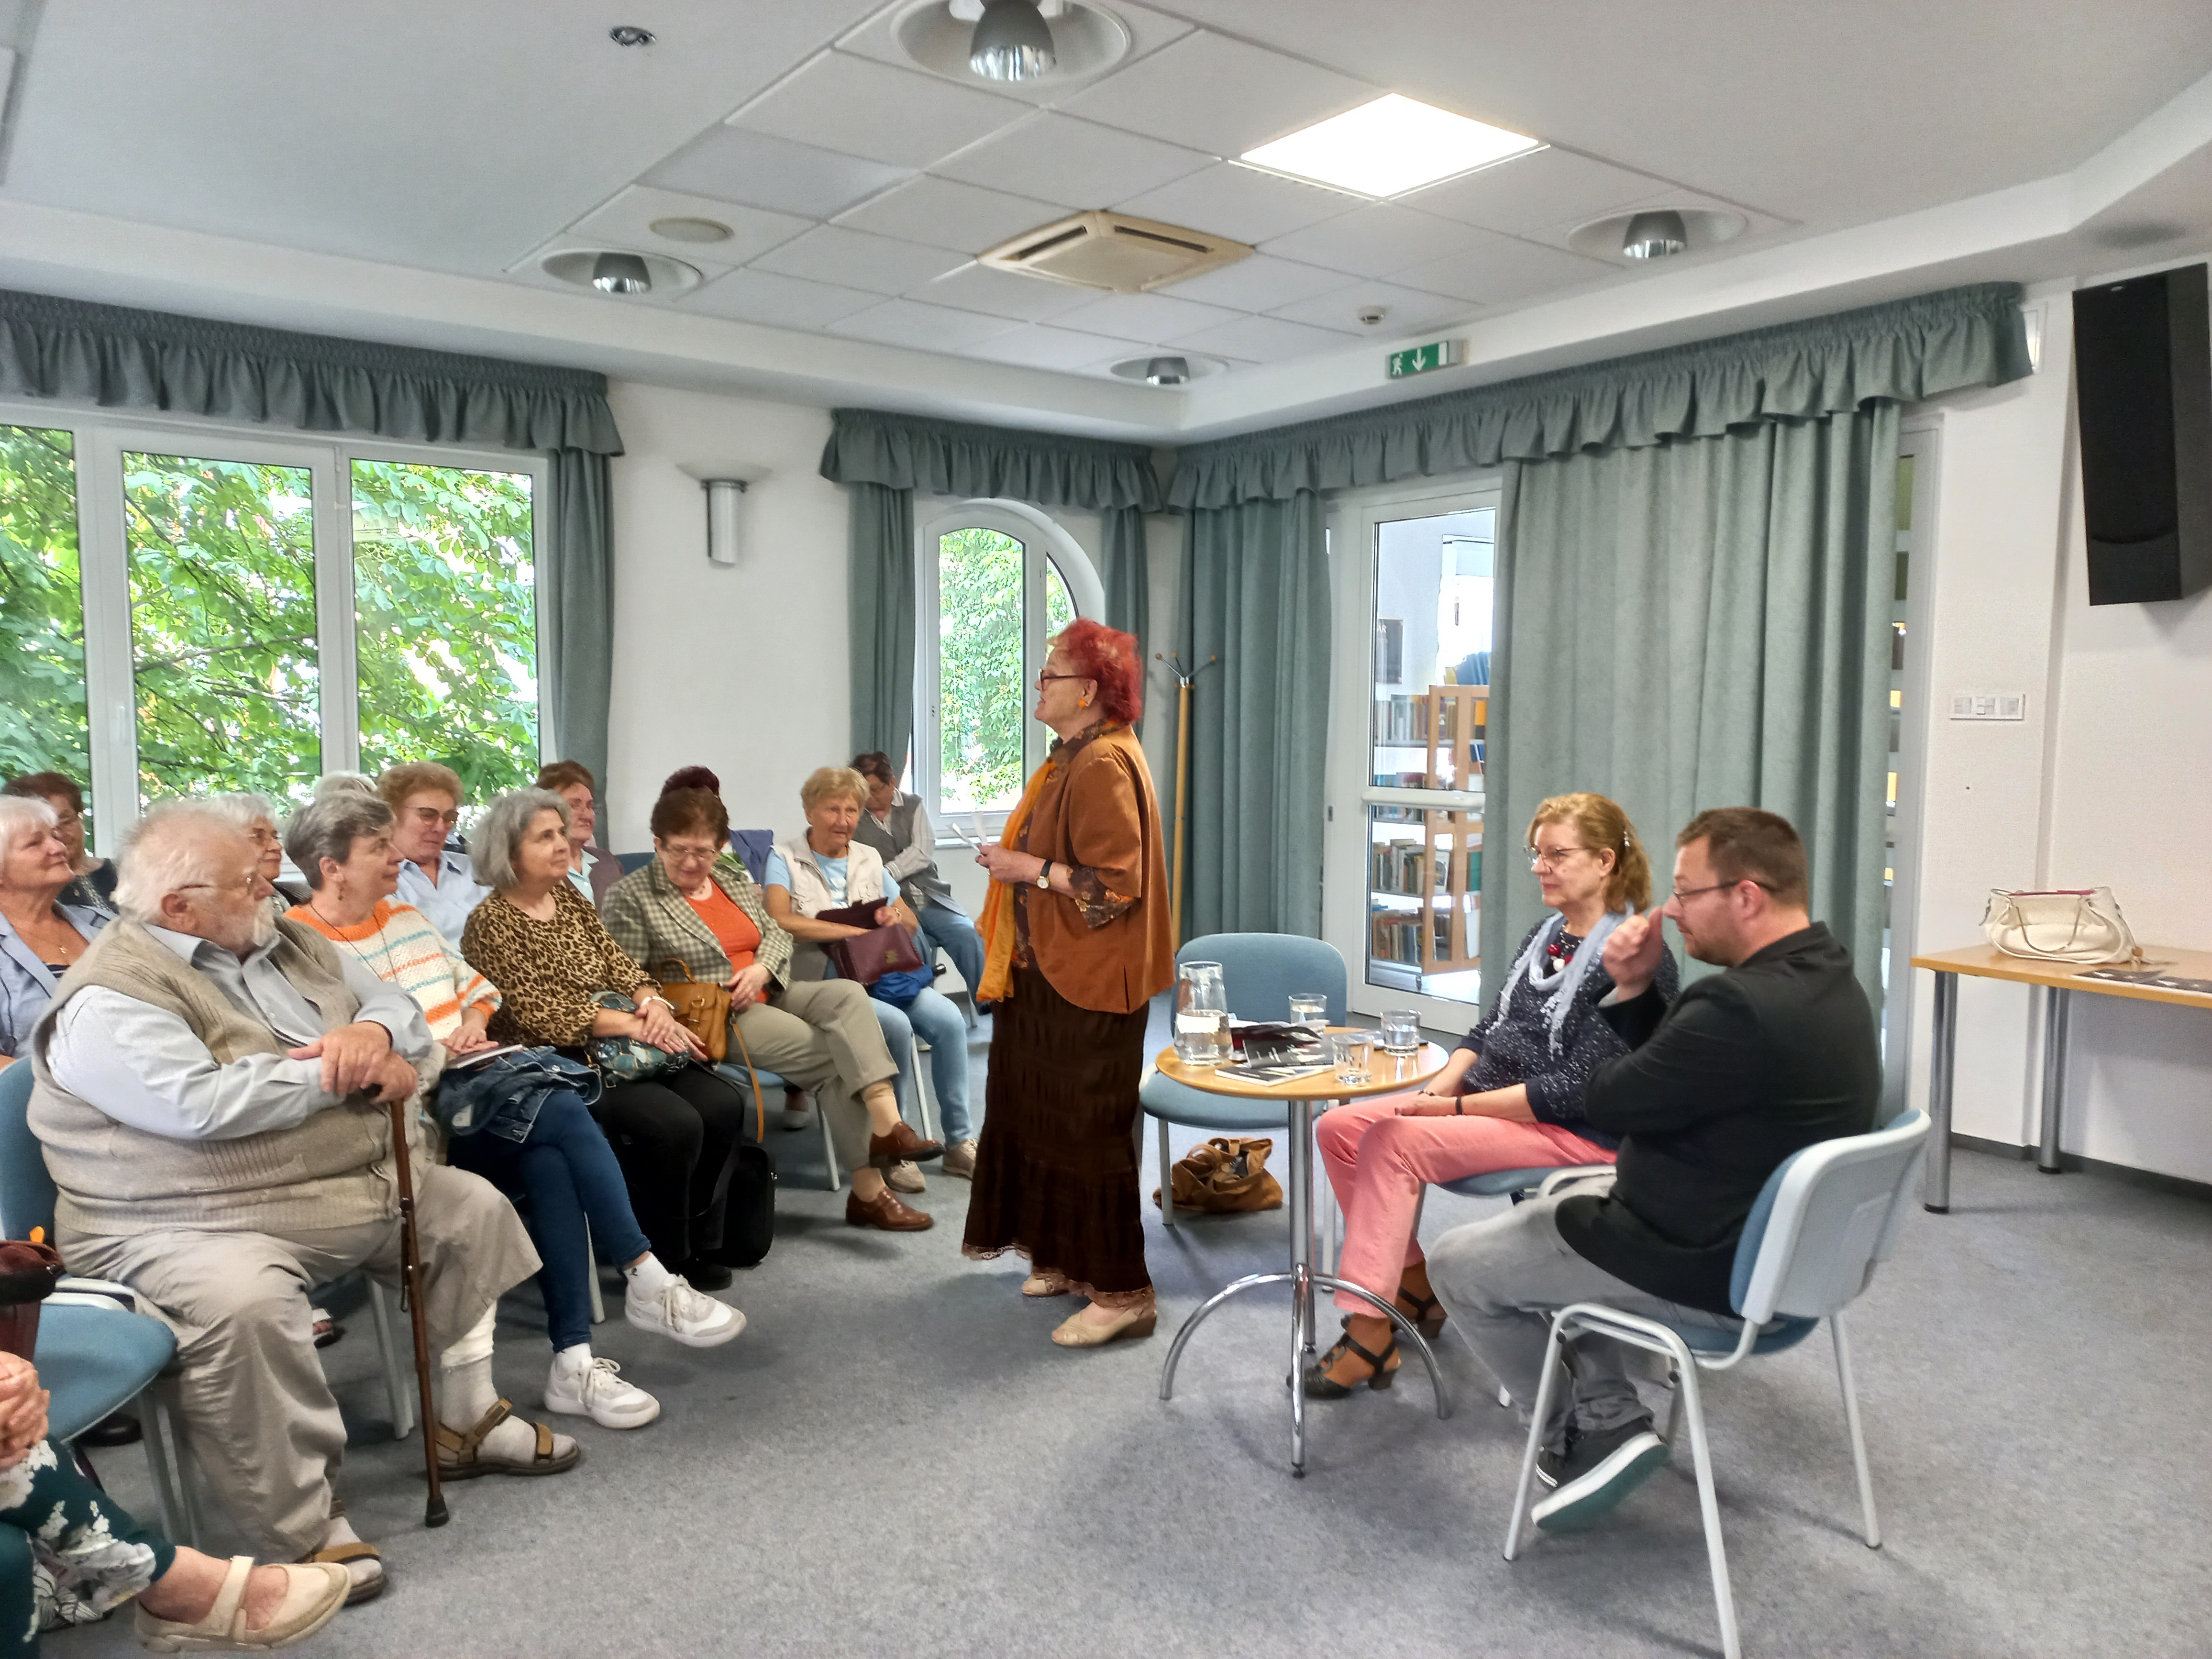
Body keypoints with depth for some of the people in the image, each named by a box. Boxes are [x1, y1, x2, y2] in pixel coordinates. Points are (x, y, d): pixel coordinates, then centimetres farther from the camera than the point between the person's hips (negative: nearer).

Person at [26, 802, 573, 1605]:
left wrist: (373, 1035, -12)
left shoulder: (289, 945, 11)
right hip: (198, 1223, -8)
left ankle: (469, 1423, 23)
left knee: (473, 1208, 11)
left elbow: (398, 1006, 15)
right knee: (242, 1303, -37)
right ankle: (304, 1529, -21)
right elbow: (202, 1105, -29)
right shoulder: (108, 1001, -15)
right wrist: (342, 1070, -17)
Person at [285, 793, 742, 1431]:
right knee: (561, 1109, -27)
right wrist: (433, 1049, -19)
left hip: (474, 1087, 7)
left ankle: (575, 1363, -25)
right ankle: (647, 1283, -19)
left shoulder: (407, 919, 21)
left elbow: (478, 988, 26)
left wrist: (474, 1019, 4)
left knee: (548, 1161, -25)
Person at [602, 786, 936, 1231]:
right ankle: (868, 1190, -17)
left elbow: (778, 934, 16)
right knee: (835, 1059, -22)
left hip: (769, 993, 6)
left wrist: (761, 969, -6)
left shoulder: (734, 876, 15)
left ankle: (886, 1123, -34)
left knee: (847, 994, -24)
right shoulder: (632, 896, -4)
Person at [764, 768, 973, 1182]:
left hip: (881, 975, 5)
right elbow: (780, 921, -17)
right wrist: (855, 931, -20)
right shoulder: (785, 858, 2)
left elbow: (913, 924, 19)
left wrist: (896, 917, -7)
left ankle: (959, 1142, -6)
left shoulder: (869, 858, 17)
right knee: (896, 1026, -30)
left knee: (949, 1018, -19)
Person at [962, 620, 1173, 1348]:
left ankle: (1122, 1292, 7)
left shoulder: (1105, 765, -18)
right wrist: (1015, 860, 12)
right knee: (1044, 1118, 15)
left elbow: (1116, 881, -25)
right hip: (1050, 974, 10)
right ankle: (1069, 1259, 28)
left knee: (1086, 1130, -4)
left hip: (1087, 986, -10)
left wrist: (1029, 869, -20)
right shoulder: (1072, 756, 14)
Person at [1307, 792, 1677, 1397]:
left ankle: (1369, 1335, -18)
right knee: (1340, 1127, -6)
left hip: (1573, 1132, -9)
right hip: (1486, 1099, 9)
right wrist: (1438, 1087, -4)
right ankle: (1414, 1285, 5)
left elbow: (1576, 1091, -20)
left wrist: (1456, 1107, -19)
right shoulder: (1547, 935, 11)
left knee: (1394, 1140, -27)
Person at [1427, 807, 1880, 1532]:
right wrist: (1635, 989, -7)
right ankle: (1609, 1414, 20)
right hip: (1772, 1245, 10)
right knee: (1566, 1200, 30)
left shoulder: (1743, 1006, -31)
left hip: (1709, 1271, -10)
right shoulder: (1826, 977, 2)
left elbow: (1608, 1103, -19)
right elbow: (1673, 1074, 8)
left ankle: (1589, 1432, 12)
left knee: (1455, 1263, 4)